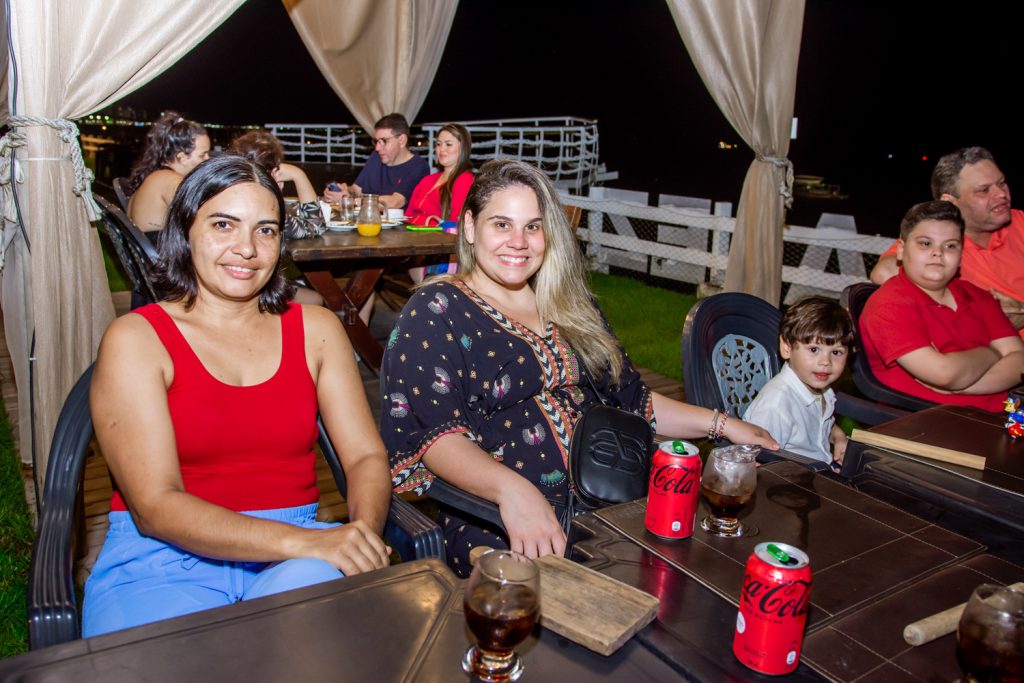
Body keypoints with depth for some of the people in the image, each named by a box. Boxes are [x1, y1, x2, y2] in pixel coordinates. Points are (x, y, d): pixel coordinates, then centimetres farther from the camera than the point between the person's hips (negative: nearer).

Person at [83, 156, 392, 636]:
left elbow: (366, 456, 4)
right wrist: (304, 542, -26)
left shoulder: (315, 329, 9)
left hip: (293, 559, 3)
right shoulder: (134, 340, -2)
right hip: (163, 555, -2)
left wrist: (363, 533, -20)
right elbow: (155, 506, -12)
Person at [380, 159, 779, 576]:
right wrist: (511, 489, -30)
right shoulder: (436, 312, 0)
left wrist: (721, 424, 11)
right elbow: (432, 432, -13)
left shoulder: (572, 308, 18)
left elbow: (632, 399, 24)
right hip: (498, 524, -6)